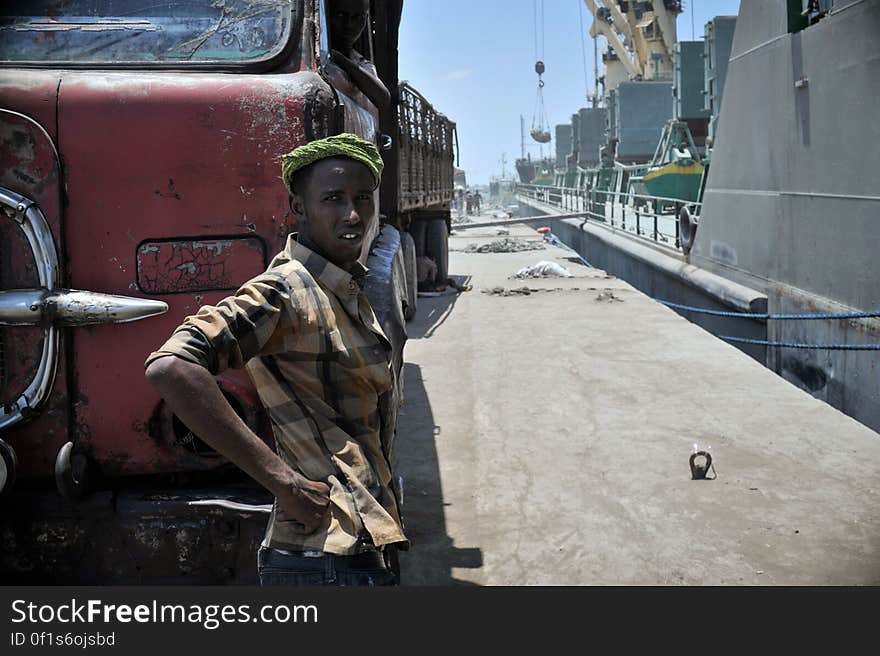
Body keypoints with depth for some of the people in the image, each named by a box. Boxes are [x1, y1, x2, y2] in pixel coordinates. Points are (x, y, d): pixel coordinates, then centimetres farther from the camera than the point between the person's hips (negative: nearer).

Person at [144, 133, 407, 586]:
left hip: (362, 546, 9)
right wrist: (282, 479, -25)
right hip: (328, 558, -9)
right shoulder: (286, 292, -16)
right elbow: (169, 368, -29)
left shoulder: (348, 293, 11)